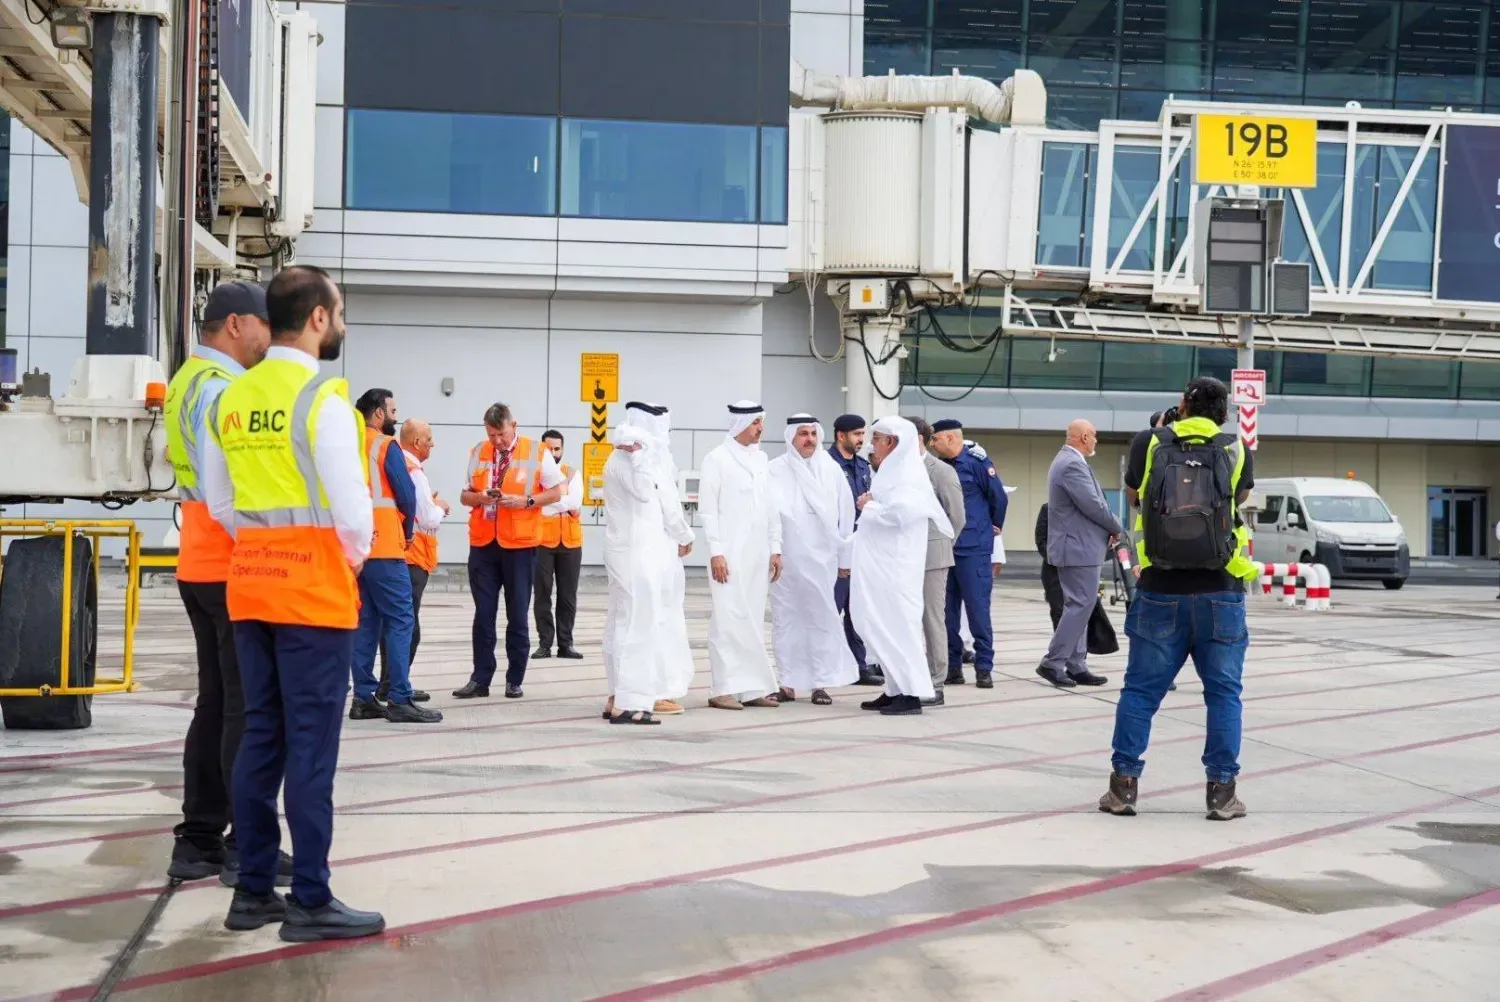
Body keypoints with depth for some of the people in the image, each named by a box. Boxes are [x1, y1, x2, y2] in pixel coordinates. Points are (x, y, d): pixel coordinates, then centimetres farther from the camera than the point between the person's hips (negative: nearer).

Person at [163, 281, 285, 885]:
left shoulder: (192, 381, 16)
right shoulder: (220, 387, -15)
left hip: (204, 568, 10)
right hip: (235, 569, -10)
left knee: (216, 704, 13)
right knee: (250, 710, -5)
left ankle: (199, 840, 16)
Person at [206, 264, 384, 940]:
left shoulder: (233, 398, 8)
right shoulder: (322, 397, -13)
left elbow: (219, 498, 12)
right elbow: (350, 500, -15)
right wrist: (356, 553, 3)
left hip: (251, 578, 7)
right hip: (315, 580, -7)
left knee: (261, 734, 12)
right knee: (311, 741, -3)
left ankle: (253, 890, 16)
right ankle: (310, 902, 0)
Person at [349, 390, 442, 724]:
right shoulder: (386, 446, -7)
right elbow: (406, 494, -11)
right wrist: (407, 531, 5)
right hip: (384, 546, -7)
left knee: (366, 620, 11)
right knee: (400, 619, -6)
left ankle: (364, 697, 9)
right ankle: (400, 699, -11)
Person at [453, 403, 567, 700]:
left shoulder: (537, 453, -2)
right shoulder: (477, 453, 8)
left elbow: (556, 492, 1)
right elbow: (465, 496, 13)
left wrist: (526, 501, -14)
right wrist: (479, 497, -10)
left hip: (519, 544, -3)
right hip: (482, 543, 3)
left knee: (517, 615, 4)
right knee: (483, 614, 3)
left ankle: (514, 680, 11)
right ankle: (480, 679, 7)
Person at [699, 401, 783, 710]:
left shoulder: (760, 459, 14)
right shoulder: (717, 459, -4)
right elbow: (708, 509, -7)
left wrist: (775, 548, 12)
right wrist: (716, 552, -13)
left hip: (758, 555, 6)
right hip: (730, 554, -6)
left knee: (753, 621, 7)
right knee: (728, 620, -8)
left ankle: (751, 687, 11)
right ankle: (724, 689, -6)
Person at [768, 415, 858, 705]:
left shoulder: (831, 469, 5)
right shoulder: (775, 470, 0)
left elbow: (845, 513, 8)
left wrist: (844, 556, 9)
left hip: (820, 557, 1)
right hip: (785, 557, -1)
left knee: (821, 618, 1)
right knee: (785, 619, 4)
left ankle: (821, 683, 7)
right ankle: (789, 683, 11)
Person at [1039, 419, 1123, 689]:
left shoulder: (1066, 460, 16)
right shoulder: (1073, 464, -19)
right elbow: (1093, 505, -21)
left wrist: (1108, 527, 8)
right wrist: (1117, 528, -6)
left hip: (1074, 545, 11)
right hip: (1080, 547, -11)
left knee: (1078, 606, 12)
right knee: (1081, 605, -8)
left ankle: (1076, 666, 14)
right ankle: (1053, 663, -8)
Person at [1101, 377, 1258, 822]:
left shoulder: (1149, 443, 0)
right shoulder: (1237, 451, 0)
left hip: (1161, 592, 0)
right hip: (1220, 594, 0)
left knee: (1141, 688, 7)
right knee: (1223, 692, 7)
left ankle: (1123, 784, 8)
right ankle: (1221, 791, 6)